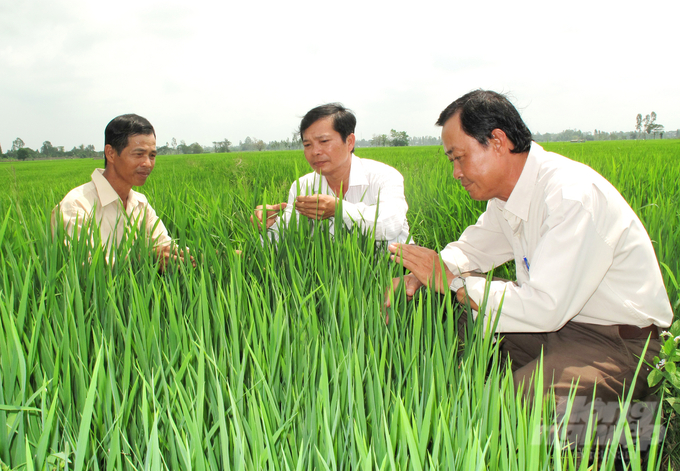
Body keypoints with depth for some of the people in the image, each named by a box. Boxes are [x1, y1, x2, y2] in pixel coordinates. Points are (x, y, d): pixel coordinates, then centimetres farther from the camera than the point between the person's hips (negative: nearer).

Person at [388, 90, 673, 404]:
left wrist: (451, 281, -23)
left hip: (619, 343, -8)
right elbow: (469, 249, 14)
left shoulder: (573, 196, -27)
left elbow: (544, 309, -32)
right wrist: (416, 277, -7)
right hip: (558, 321, 9)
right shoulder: (505, 192, 2)